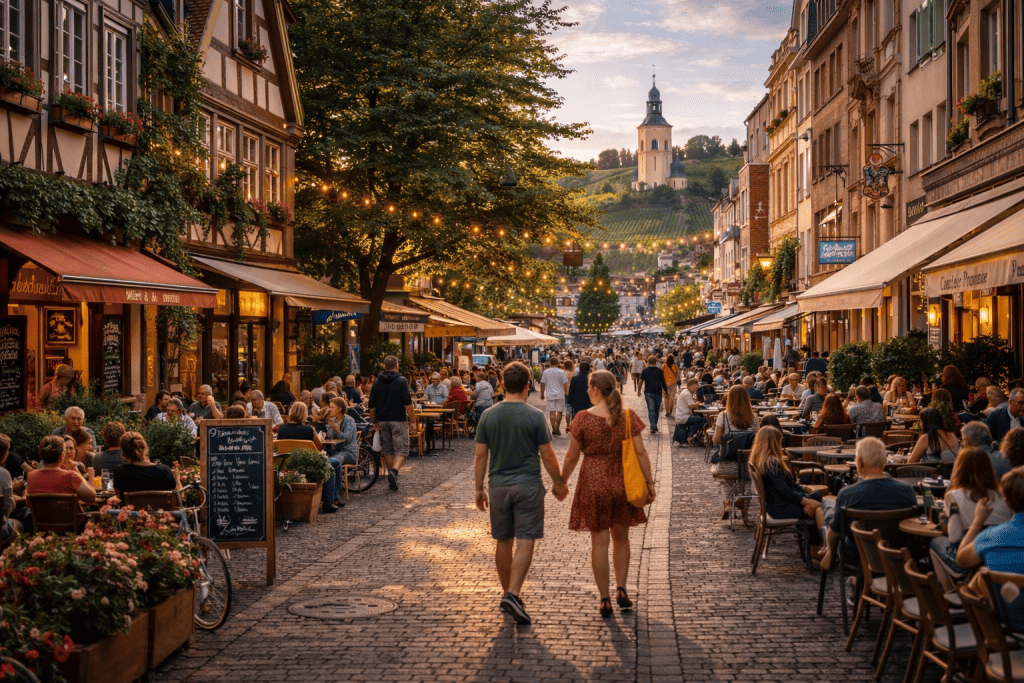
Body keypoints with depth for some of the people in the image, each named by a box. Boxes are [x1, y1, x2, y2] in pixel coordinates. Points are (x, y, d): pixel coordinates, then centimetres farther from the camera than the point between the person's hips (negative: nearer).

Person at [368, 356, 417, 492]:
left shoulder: (377, 383, 8)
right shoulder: (401, 381, -7)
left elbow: (372, 406, 12)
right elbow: (408, 404, -13)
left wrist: (375, 422, 22)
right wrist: (413, 421, -7)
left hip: (383, 420, 5)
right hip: (399, 420, -5)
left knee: (387, 450, 12)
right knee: (401, 450, -2)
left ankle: (392, 480, 14)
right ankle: (394, 471, -27)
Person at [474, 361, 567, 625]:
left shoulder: (488, 416, 0)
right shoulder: (535, 416, -9)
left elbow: (481, 456, 2)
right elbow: (547, 456, -5)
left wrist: (479, 489, 12)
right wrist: (559, 484, 9)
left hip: (498, 486, 3)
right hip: (528, 485, -3)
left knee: (503, 542, 14)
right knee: (525, 543, -2)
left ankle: (507, 593, 24)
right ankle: (513, 594, -14)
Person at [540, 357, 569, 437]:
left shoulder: (545, 372, 1)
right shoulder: (561, 372, -4)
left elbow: (542, 384, 6)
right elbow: (565, 384, -4)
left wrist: (542, 394, 16)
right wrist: (566, 393, 8)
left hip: (550, 394, 1)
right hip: (560, 394, -1)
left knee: (552, 412, 2)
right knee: (559, 411, 8)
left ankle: (553, 430, 1)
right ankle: (557, 428, 0)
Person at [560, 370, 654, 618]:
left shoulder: (583, 418, -10)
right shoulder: (628, 416, -4)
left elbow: (571, 456, -5)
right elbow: (641, 452, -5)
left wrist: (561, 481, 9)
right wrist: (650, 482, 2)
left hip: (593, 483, -2)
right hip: (622, 482, 2)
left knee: (599, 542, 4)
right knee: (621, 538, 19)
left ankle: (605, 600, 6)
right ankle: (621, 589, 12)